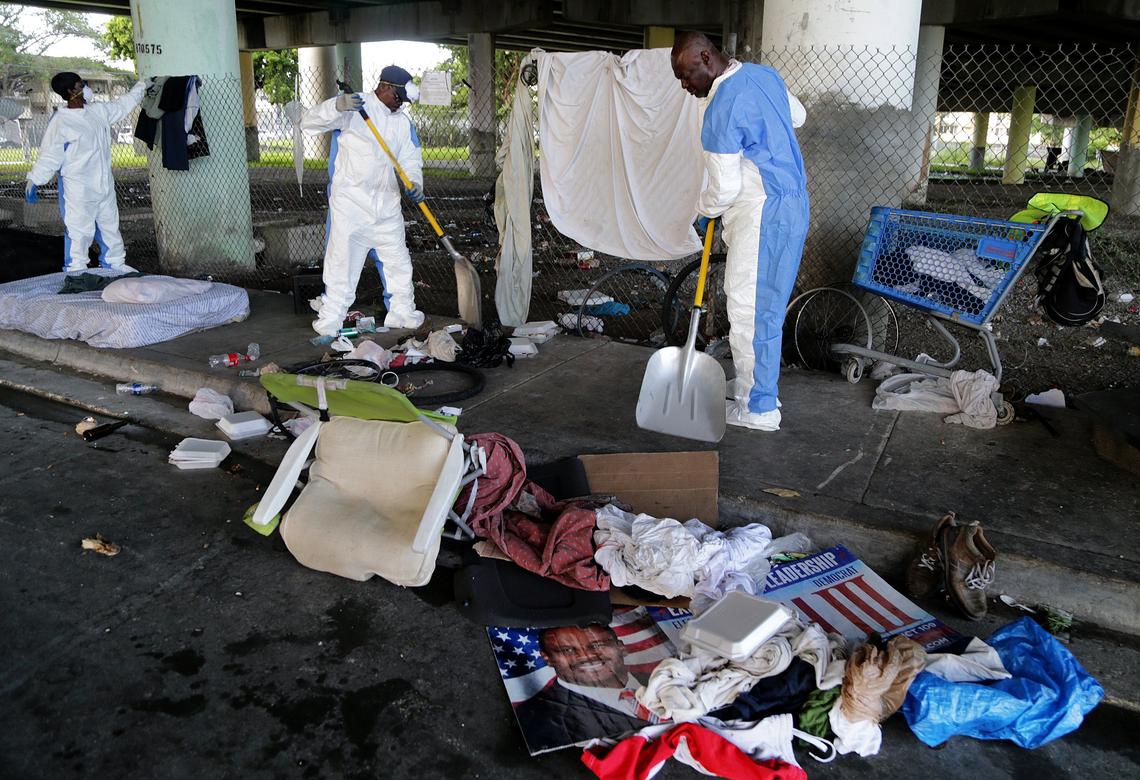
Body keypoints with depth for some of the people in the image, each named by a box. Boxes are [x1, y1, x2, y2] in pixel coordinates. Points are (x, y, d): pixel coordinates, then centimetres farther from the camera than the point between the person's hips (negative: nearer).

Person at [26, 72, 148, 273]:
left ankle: (115, 264, 32)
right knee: (79, 233, -4)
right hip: (78, 190, -7)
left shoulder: (98, 111, 5)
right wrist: (34, 180, -17)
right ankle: (75, 272, 5)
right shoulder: (60, 121, -15)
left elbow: (122, 105, 21)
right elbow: (49, 154, -14)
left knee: (110, 226, 18)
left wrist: (142, 85, 27)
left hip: (104, 185, 7)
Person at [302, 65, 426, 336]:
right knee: (342, 262, -1)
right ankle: (331, 319, 8)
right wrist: (337, 106, -32)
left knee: (397, 260, 11)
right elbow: (309, 123, -14)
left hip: (386, 203, 6)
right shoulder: (354, 109, -7)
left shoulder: (403, 121, 11)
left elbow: (411, 159, 10)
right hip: (349, 202, -6)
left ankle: (401, 311, 25)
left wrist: (415, 183, -11)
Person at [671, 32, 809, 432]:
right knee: (762, 305, 17)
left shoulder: (721, 109, -19)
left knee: (749, 310, -3)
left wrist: (703, 212, 3)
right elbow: (797, 116, 26)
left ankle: (758, 408, 4)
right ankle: (751, 385, 29)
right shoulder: (764, 74, 8)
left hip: (763, 216, -10)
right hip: (790, 203, 10)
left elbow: (725, 188, -17)